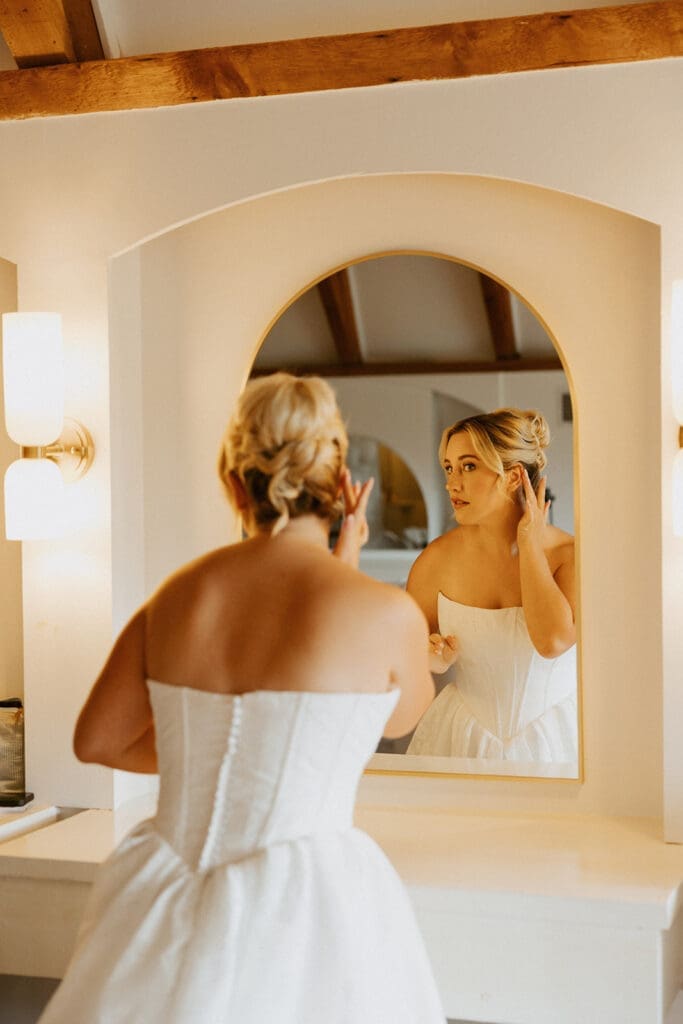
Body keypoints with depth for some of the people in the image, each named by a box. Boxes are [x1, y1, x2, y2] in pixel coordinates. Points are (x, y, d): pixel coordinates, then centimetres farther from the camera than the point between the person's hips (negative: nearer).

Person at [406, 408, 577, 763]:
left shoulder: (569, 554, -13)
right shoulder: (438, 558, -8)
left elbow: (553, 641, -30)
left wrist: (530, 544, -20)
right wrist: (433, 660, -17)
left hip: (552, 737, -1)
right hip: (462, 735, 2)